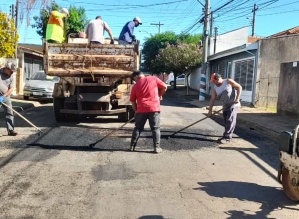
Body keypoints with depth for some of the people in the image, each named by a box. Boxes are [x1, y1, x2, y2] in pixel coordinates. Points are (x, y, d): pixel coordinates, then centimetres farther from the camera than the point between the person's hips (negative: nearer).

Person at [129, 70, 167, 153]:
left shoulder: (135, 86, 8)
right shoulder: (153, 78, 4)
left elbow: (132, 100, 11)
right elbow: (164, 87, 6)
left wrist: (136, 110, 23)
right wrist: (160, 95, 21)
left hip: (141, 109, 1)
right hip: (154, 108, -1)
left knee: (138, 128, 13)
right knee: (155, 128, 6)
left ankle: (132, 146, 14)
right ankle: (157, 147, 1)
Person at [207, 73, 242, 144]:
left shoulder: (228, 81, -9)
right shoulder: (215, 89, 4)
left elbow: (239, 87, -7)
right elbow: (212, 99, -1)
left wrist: (237, 98, -15)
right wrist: (210, 110, -9)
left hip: (233, 104, -6)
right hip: (225, 106, 6)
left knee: (230, 121, -11)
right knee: (226, 122, 8)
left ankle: (226, 137, -9)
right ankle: (228, 136, 19)